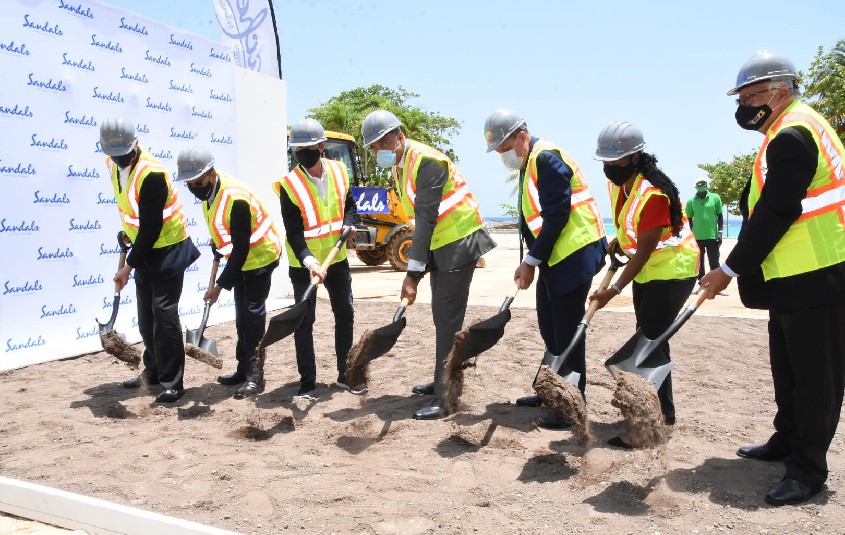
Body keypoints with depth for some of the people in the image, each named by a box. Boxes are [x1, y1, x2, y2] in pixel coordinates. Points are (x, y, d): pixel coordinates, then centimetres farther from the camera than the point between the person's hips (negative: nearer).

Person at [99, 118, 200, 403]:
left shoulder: (151, 174, -26)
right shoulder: (113, 164, 0)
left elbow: (151, 228, -25)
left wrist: (129, 266, -23)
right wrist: (127, 232, 17)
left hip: (168, 249, -8)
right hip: (145, 248, 8)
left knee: (164, 315, -8)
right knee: (146, 316, 14)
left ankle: (172, 381, 1)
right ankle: (154, 371, 29)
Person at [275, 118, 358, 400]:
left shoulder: (339, 171, -5)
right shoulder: (289, 185, -18)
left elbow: (350, 205, 12)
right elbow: (293, 232, -22)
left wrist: (348, 224, -9)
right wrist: (309, 261, -36)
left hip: (337, 258, 5)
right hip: (303, 264, -4)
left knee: (345, 313, 11)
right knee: (304, 320, -3)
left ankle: (345, 375, 24)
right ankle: (308, 383, 6)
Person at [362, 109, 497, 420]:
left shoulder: (425, 160, -21)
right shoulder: (398, 166, 8)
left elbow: (426, 218, -25)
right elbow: (419, 217, 9)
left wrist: (413, 272, -26)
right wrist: (416, 267, 3)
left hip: (459, 243, -9)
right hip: (438, 244, 10)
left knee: (448, 320, -9)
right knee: (441, 317, 17)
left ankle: (445, 398, -4)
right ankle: (442, 382, 30)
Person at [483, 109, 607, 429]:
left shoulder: (547, 158, -15)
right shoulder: (528, 163, 16)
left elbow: (557, 217, -21)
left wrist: (531, 261, -16)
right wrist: (530, 261, 9)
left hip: (575, 253, -10)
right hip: (553, 257, 10)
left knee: (567, 332, -5)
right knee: (549, 328, 16)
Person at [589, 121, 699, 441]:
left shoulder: (652, 194, -28)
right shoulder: (616, 183, -1)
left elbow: (643, 251, -26)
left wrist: (614, 290, -26)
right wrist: (619, 240, 4)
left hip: (673, 270, -10)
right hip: (646, 270, 10)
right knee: (649, 340, 15)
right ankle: (662, 413, 29)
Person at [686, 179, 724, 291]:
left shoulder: (715, 198, -2)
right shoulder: (691, 201, -1)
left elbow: (720, 216, 3)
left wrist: (720, 232, -2)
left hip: (712, 236, -1)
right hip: (697, 237, 1)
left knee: (714, 263, 3)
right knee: (699, 263, 10)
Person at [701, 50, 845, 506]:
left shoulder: (791, 136, -18)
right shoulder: (797, 128, 16)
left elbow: (774, 214, -21)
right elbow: (766, 207, 17)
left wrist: (730, 270, -14)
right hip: (796, 278, 11)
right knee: (788, 366, 20)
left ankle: (807, 469, 7)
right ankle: (787, 442, 34)